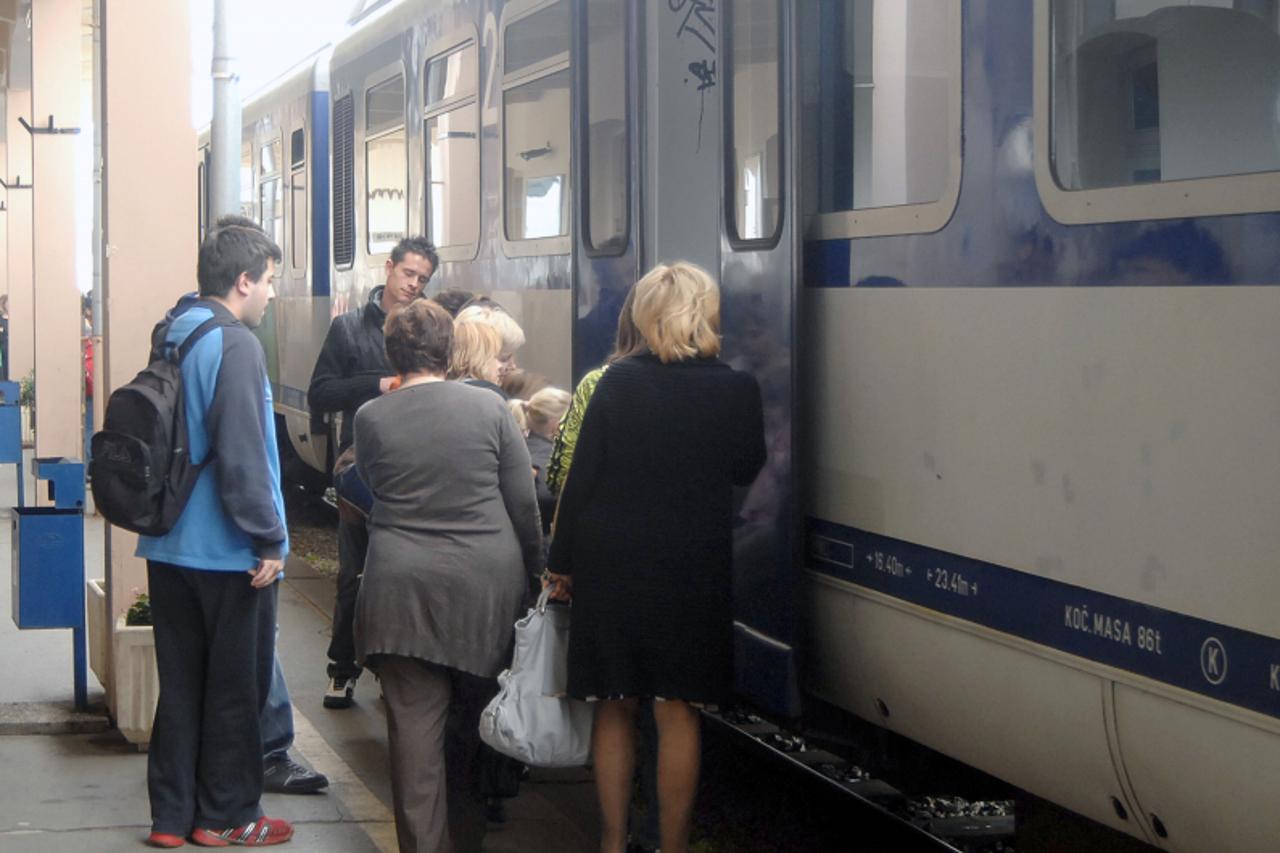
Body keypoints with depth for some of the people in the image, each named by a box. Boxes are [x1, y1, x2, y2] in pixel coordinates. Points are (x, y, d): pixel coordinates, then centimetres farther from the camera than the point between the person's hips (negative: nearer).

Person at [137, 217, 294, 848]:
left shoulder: (174, 335, 10)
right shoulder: (234, 345, -17)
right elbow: (242, 455, -22)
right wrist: (269, 540, -16)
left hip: (168, 545, 8)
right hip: (227, 553, -8)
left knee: (181, 683, 13)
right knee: (235, 687, 5)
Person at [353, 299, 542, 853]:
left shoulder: (370, 418, -3)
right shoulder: (489, 407, -3)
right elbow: (523, 502, 1)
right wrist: (530, 566, 12)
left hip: (403, 589, -1)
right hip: (486, 586, 2)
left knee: (414, 723, 1)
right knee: (472, 720, 15)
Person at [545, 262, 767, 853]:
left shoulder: (616, 383, -8)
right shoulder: (735, 390, -8)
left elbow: (582, 475, -5)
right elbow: (746, 470, 8)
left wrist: (562, 561, 4)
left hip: (609, 564, 1)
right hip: (692, 568, -1)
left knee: (613, 708, 12)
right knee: (677, 714, 7)